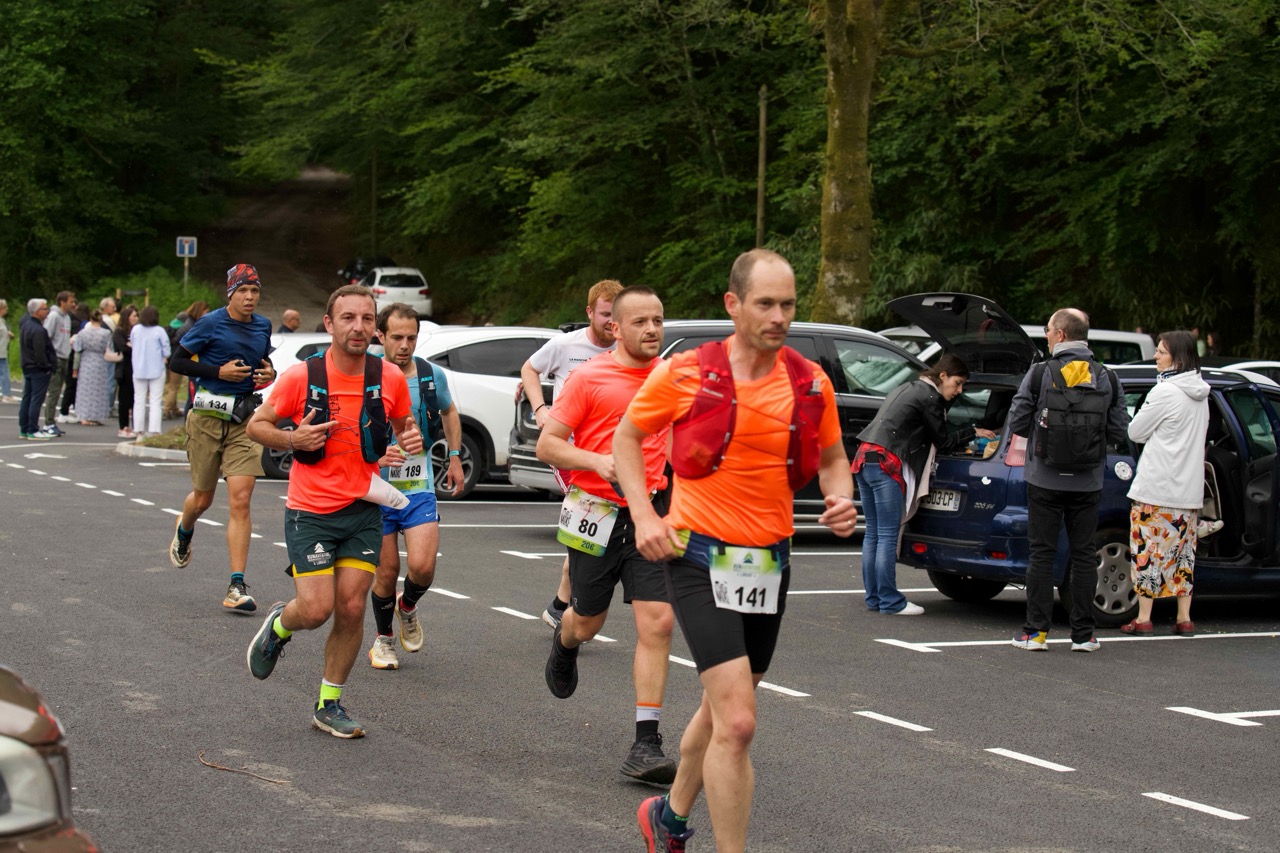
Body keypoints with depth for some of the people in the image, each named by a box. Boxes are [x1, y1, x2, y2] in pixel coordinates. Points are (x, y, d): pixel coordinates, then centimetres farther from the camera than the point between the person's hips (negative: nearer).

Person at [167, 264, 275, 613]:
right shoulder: (211, 323, -8)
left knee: (240, 500, -10)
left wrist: (269, 373, 3)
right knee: (203, 499, 11)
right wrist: (218, 371, -15)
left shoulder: (263, 326, 7)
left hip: (244, 420, 3)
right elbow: (177, 362, -5)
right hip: (207, 417, -2)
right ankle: (184, 531, 50)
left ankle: (237, 586, -11)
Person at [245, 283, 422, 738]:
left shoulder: (390, 378, -3)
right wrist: (292, 439, -18)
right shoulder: (301, 377, -10)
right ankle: (278, 625, 28)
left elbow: (403, 423, 16)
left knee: (351, 609, -1)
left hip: (363, 511, 3)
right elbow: (257, 424, 1)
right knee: (316, 609, -9)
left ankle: (329, 704, 16)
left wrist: (411, 439, -7)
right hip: (310, 510, -3)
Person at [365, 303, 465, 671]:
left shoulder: (432, 376, 0)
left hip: (419, 488, 2)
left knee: (422, 565, -13)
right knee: (387, 570, 3)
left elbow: (449, 412, 21)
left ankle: (408, 606, 21)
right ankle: (383, 638, 27)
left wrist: (455, 457, 16)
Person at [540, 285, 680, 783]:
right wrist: (599, 461, -22)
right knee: (587, 623, 15)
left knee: (657, 622, -11)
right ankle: (564, 644, 55)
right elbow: (547, 445, -8)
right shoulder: (589, 378, -7)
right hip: (597, 514, -2)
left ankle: (646, 745, -9)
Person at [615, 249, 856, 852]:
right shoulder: (686, 374, -10)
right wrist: (644, 514, -8)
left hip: (769, 563, 5)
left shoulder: (811, 382, 0)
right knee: (738, 722, -17)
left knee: (721, 709, 21)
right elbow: (627, 437, 4)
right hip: (700, 558, -5)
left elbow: (832, 458, 15)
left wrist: (840, 500, -7)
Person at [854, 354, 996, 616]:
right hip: (885, 463, -10)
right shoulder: (929, 397, -5)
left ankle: (873, 597, 14)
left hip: (864, 457, 10)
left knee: (873, 533, 11)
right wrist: (973, 433, 12)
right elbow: (943, 441, 0)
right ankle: (890, 601, -5)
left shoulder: (909, 389, 23)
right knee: (888, 536, -6)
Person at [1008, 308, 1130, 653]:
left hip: (1045, 481, -2)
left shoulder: (1039, 375, -8)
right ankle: (1083, 633, 8)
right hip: (1088, 482, 2)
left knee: (1041, 553, 3)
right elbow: (1119, 431, 1)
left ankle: (1037, 631, 3)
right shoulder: (1107, 379, 1)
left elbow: (1017, 423, -6)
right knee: (1083, 554, 8)